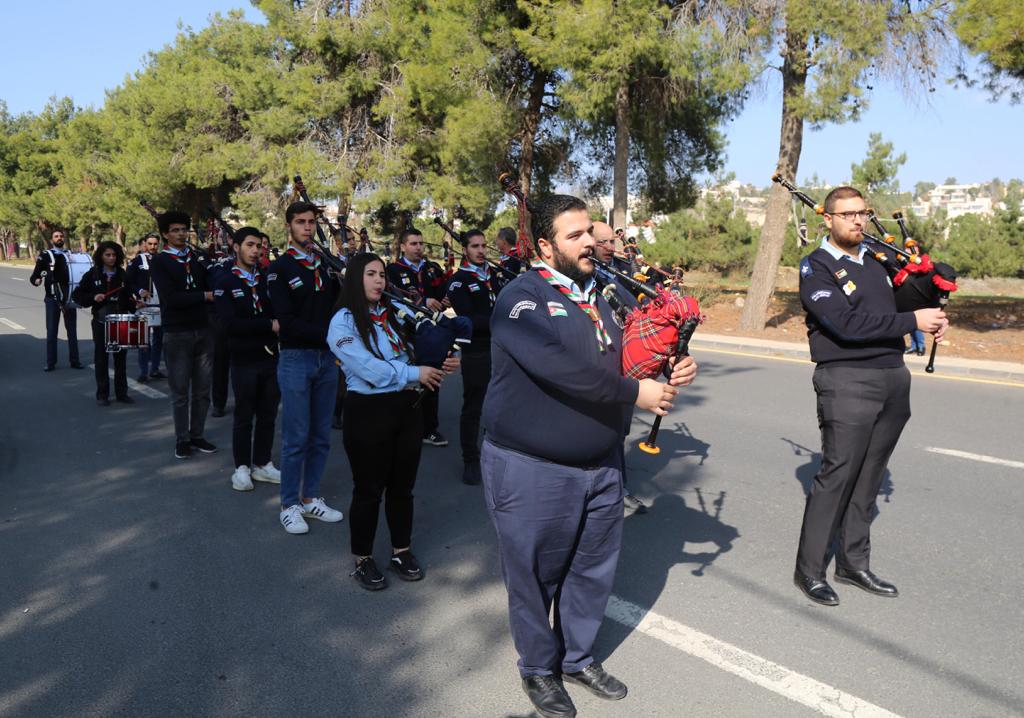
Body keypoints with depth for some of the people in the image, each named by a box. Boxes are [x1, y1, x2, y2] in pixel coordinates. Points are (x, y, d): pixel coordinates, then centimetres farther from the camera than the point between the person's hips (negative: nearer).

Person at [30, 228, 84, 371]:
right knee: (51, 331, 0)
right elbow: (34, 277, -2)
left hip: (69, 297, 3)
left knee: (72, 330, 6)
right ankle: (50, 362, 6)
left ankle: (74, 360, 12)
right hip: (52, 298, -2)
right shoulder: (45, 256, 3)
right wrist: (36, 280, -24)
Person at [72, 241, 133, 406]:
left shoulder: (122, 275, 6)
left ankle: (122, 393, 15)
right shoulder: (92, 275, 1)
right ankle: (102, 395, 12)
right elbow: (78, 295, 2)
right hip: (100, 322, -1)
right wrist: (93, 298, -14)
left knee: (121, 358, 6)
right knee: (101, 358, 4)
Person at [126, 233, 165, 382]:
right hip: (145, 305, -4)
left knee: (159, 339, 10)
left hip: (162, 305, 4)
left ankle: (155, 369, 20)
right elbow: (129, 281, 0)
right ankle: (143, 372, 1)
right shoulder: (137, 261, 3)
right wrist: (139, 291, -16)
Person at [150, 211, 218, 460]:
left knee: (202, 389, 9)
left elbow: (210, 286, 7)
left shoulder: (197, 257, 10)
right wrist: (205, 296, -15)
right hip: (177, 334, -4)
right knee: (180, 391, 5)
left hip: (202, 330, 4)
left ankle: (197, 435, 21)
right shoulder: (159, 262, -4)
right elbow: (170, 298, -15)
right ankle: (181, 439, 16)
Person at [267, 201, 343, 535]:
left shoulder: (328, 264, 11)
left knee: (321, 436, 11)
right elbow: (287, 321, -14)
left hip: (327, 358, 5)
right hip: (296, 360, -5)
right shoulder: (280, 268, -5)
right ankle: (289, 505, 14)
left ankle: (310, 498, 24)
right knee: (295, 438, 1)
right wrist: (326, 333, -19)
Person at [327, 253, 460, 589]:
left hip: (408, 408, 5)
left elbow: (415, 353, 11)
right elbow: (367, 368, -20)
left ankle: (402, 551, 32)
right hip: (369, 412, -5)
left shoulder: (393, 314, 10)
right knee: (369, 489, 8)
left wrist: (442, 363, -9)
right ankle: (363, 559, 26)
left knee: (402, 486, 16)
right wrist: (414, 374, -21)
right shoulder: (344, 321, -7)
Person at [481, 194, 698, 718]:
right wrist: (636, 393, -24)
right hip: (532, 469, -7)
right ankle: (539, 669, 35)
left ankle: (578, 657, 42)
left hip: (600, 466, 7)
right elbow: (556, 365, -31)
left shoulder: (596, 294, 9)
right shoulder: (522, 296, -16)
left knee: (594, 570, 19)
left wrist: (667, 376, -9)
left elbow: (618, 365, 12)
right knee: (536, 576, 11)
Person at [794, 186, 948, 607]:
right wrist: (912, 321, -16)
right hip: (848, 382, -7)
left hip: (894, 379, 7)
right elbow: (846, 324, -19)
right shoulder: (816, 268, -7)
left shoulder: (878, 259, 15)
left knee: (869, 477, 11)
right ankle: (809, 570, 6)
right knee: (837, 475, -5)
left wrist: (933, 314, 3)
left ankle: (854, 563, 23)